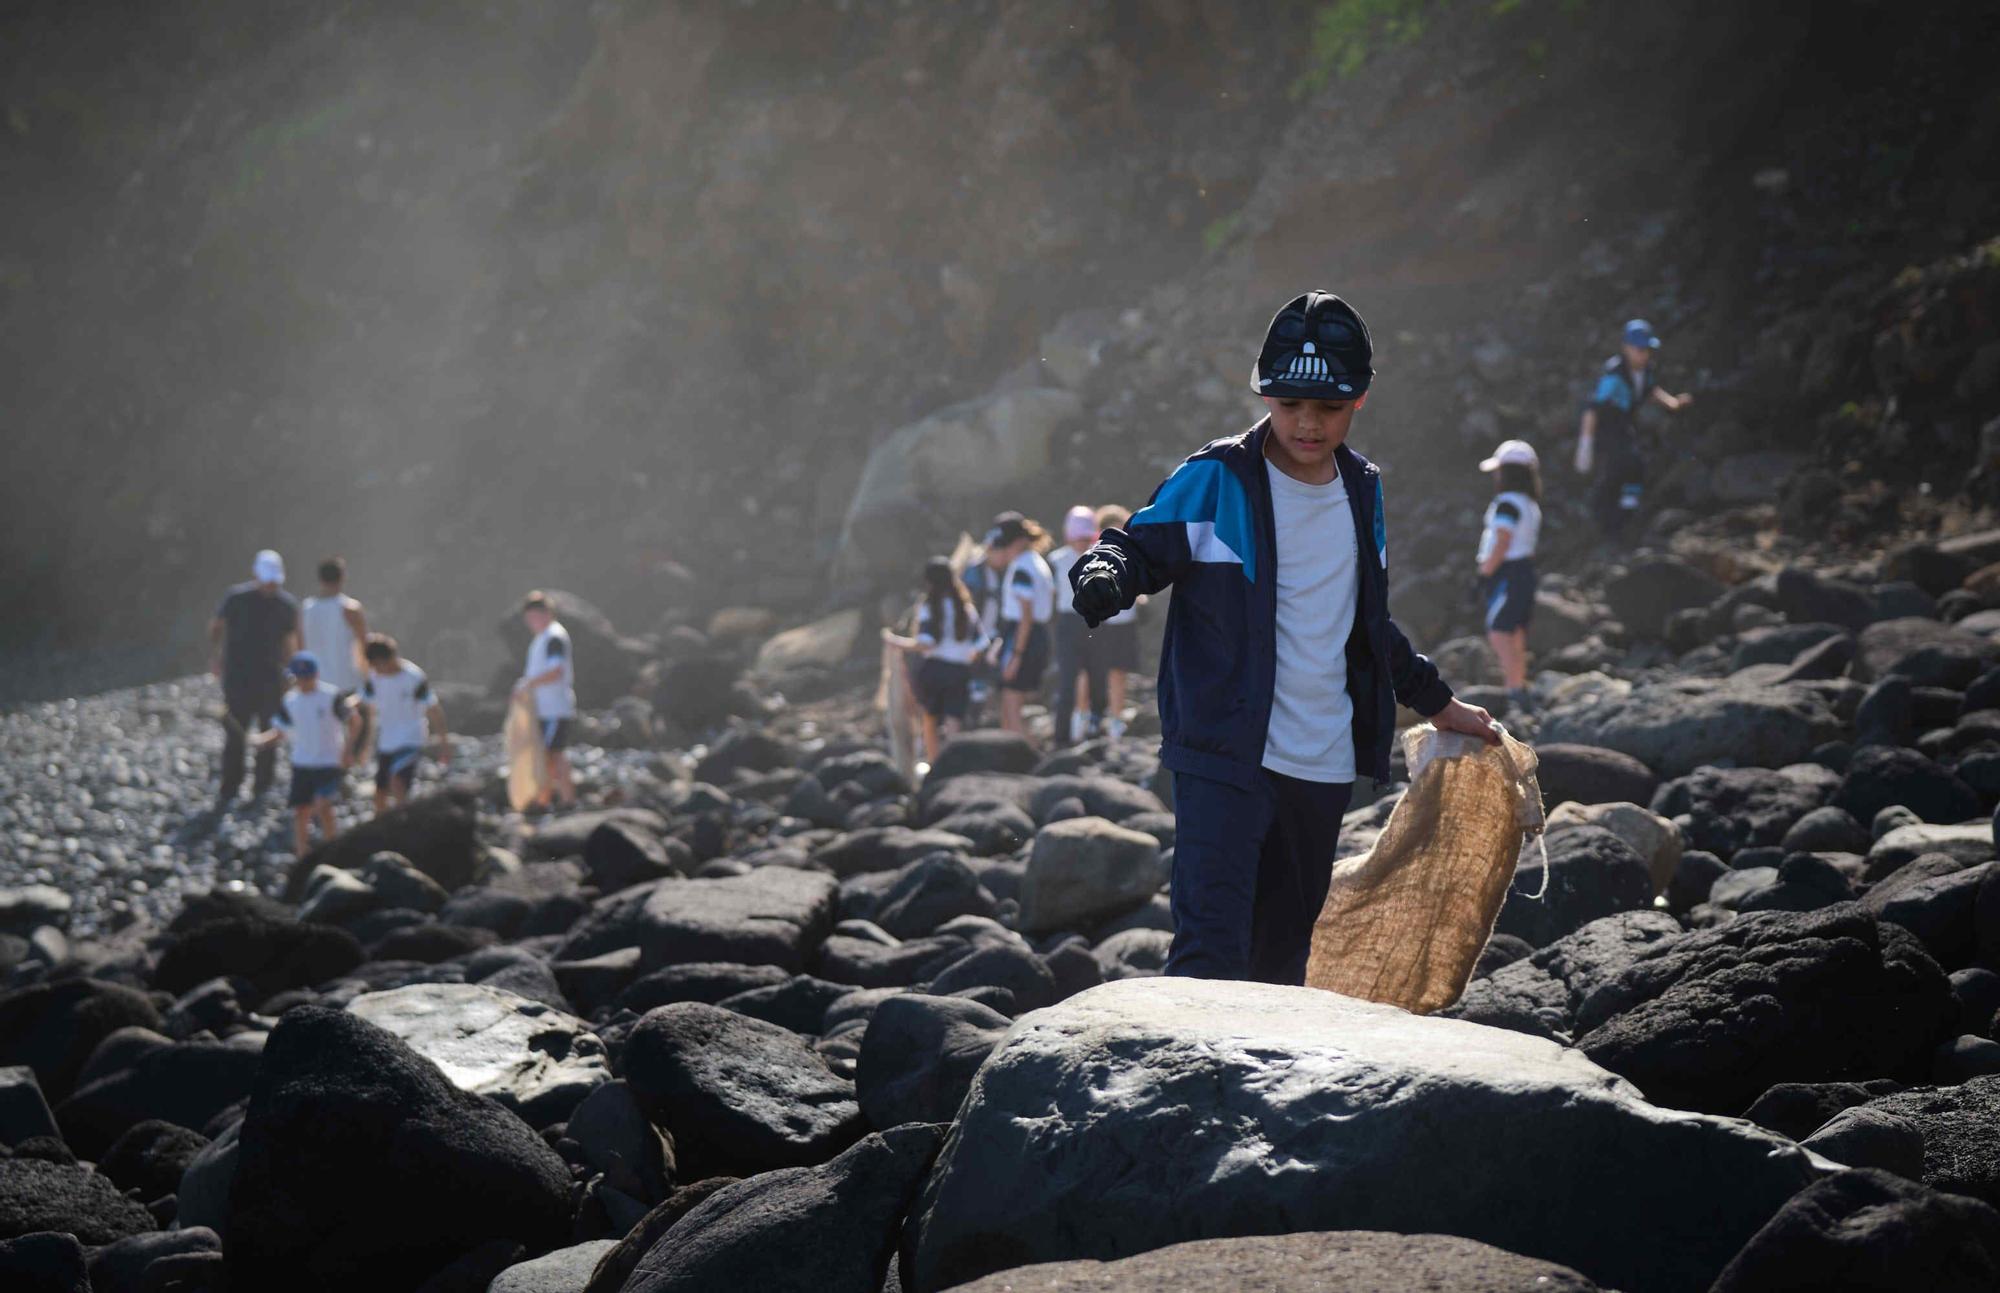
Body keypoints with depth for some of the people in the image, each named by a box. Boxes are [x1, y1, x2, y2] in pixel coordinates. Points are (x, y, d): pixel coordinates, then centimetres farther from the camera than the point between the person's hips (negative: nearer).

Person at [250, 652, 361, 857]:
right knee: (300, 812, 4)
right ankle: (301, 856, 15)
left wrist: (347, 751, -11)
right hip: (301, 764, 5)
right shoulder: (289, 701, 2)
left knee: (323, 806, -19)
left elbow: (354, 721, -4)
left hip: (329, 763, -5)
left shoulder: (332, 697, -10)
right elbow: (279, 731, 8)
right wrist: (262, 739, -12)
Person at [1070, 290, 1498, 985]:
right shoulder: (1215, 481, -6)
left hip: (1324, 765, 6)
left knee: (1284, 953, 15)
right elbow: (1141, 545, -4)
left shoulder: (1364, 492, 13)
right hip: (1223, 754, -6)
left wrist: (1436, 700, 34)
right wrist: (1105, 575, -28)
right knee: (1211, 951, -18)